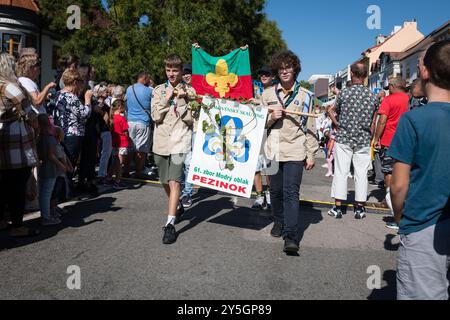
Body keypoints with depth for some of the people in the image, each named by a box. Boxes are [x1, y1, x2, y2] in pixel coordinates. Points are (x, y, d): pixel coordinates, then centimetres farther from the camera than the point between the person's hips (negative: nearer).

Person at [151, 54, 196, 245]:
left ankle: (170, 224, -12)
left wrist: (181, 100, -13)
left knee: (174, 182, -15)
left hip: (180, 141, -4)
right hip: (161, 141, 4)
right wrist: (166, 98, -9)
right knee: (166, 182, 16)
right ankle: (178, 207, 41)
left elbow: (191, 119, -4)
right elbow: (155, 116, -2)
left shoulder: (189, 91, 2)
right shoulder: (159, 90, 8)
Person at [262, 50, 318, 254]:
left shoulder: (304, 96, 5)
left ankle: (291, 237, -10)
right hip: (273, 150, 3)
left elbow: (310, 127, 5)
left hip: (295, 152, -3)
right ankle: (278, 222, 34)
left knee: (291, 193, -10)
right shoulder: (267, 94, 10)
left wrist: (311, 154, 1)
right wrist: (271, 117, -9)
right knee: (275, 190, 12)